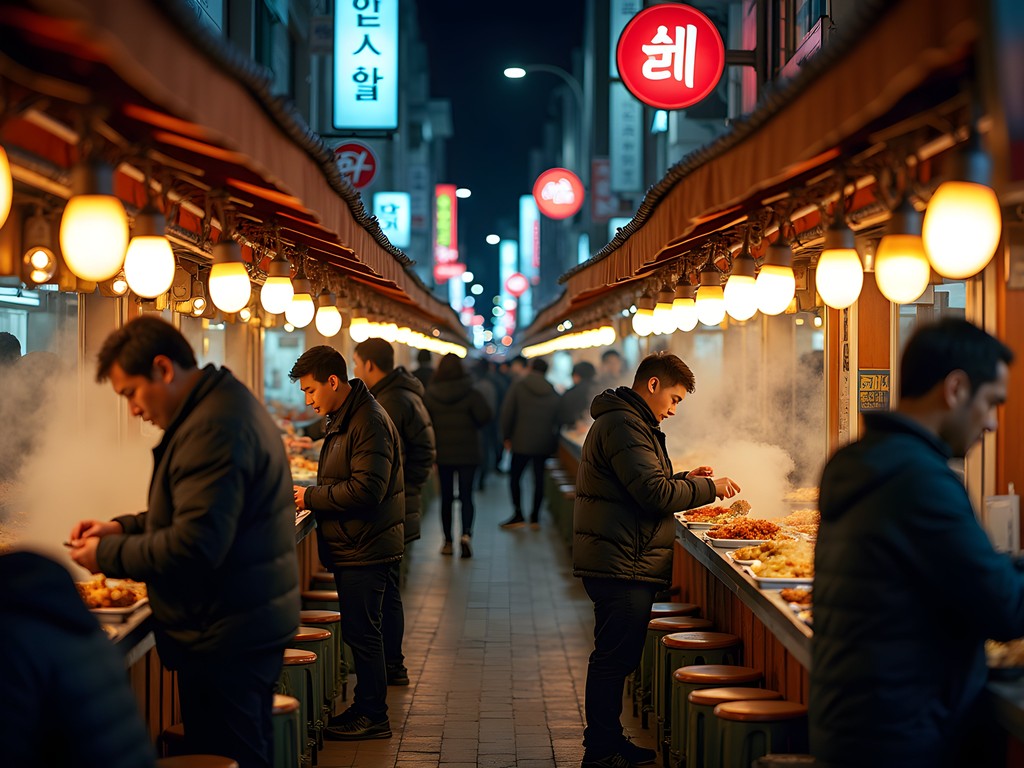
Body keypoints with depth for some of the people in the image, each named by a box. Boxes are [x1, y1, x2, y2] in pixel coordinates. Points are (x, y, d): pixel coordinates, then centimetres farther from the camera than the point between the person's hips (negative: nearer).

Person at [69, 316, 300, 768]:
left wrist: (107, 555, -13)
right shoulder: (228, 404, 13)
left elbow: (194, 548, -27)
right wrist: (123, 527, 10)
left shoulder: (213, 429, -22)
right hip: (254, 624, 11)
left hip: (226, 637, -11)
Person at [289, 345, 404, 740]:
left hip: (365, 547, -10)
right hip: (352, 545, 10)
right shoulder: (343, 418, 14)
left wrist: (312, 497, -17)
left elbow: (366, 490, -26)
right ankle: (366, 707, 25)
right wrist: (310, 495, 6)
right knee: (360, 632, 15)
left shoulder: (369, 422, -19)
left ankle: (373, 717, 6)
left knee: (362, 632, -3)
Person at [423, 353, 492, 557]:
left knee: (446, 497, 11)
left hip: (443, 454, 2)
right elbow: (485, 416, -18)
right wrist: (473, 425, 4)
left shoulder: (429, 395, -4)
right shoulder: (471, 393, -10)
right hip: (468, 453, -1)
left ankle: (448, 541, 14)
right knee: (466, 495, 3)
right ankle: (466, 534, -19)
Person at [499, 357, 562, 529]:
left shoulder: (518, 387, -5)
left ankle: (518, 515, -1)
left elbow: (507, 413, -8)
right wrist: (554, 439, 16)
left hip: (522, 442, -3)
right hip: (544, 444, 3)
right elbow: (558, 418, 6)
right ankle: (535, 518, 9)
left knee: (515, 476, 6)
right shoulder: (553, 392, 3)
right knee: (539, 479, 8)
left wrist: (507, 437, 0)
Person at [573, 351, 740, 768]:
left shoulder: (626, 421, 21)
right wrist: (709, 488, -11)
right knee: (614, 657, -6)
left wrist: (683, 479, 14)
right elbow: (654, 493, -22)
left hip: (619, 563, 11)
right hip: (622, 565, -11)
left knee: (616, 656, 16)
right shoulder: (624, 425, -15)